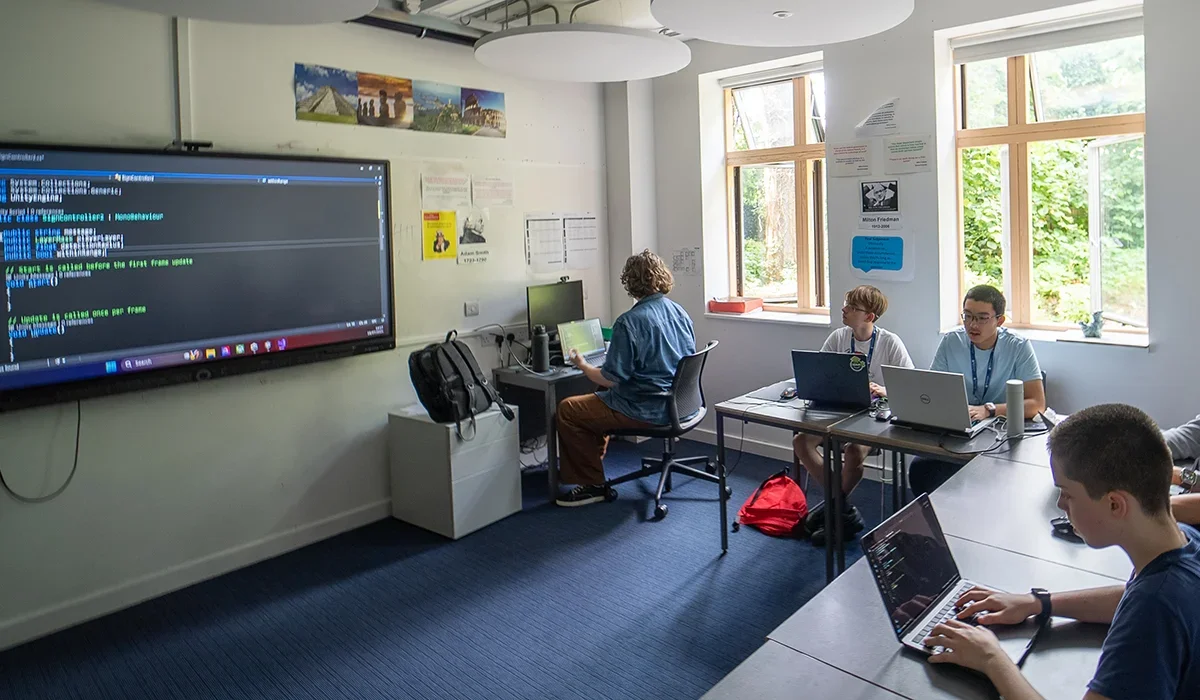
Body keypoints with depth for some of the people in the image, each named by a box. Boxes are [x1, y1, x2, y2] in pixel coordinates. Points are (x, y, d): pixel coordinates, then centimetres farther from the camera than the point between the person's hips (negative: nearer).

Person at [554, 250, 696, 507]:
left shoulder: (629, 322, -21)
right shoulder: (680, 312, 3)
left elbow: (610, 379, -20)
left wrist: (582, 365, -1)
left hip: (649, 410, -9)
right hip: (680, 403, 9)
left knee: (567, 410, 3)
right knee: (600, 400, 30)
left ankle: (592, 484, 10)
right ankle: (592, 466, 40)